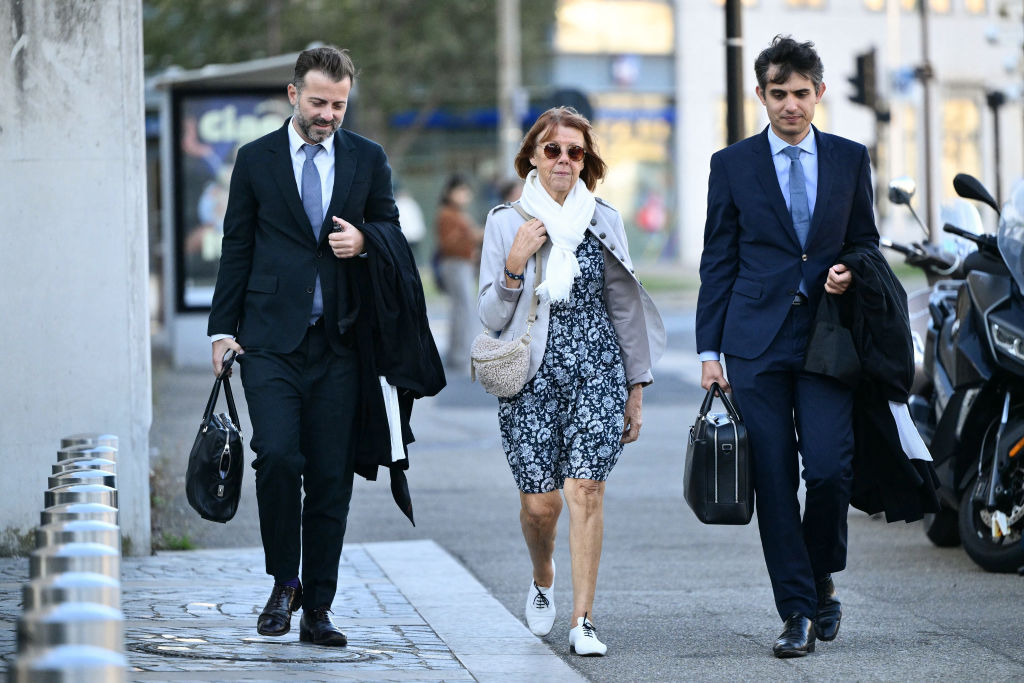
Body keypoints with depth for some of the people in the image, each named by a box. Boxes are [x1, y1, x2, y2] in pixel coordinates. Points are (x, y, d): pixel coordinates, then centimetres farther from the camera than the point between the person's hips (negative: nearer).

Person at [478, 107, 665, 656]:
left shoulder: (604, 221, 8)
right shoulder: (506, 222, 4)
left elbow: (625, 309, 13)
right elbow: (492, 317, 2)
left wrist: (636, 390, 12)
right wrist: (515, 265, -15)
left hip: (597, 370, 1)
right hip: (531, 375, 0)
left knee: (586, 490, -11)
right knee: (540, 502, 0)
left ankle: (582, 621, -8)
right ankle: (543, 581, 33)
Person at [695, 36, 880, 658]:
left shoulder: (850, 159, 10)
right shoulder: (732, 165, 6)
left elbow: (866, 241, 19)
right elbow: (718, 262, 7)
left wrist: (849, 274, -5)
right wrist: (709, 350, 2)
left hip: (827, 335, 0)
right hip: (757, 341, 0)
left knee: (829, 469, -11)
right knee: (774, 480, -3)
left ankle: (822, 580, 15)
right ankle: (798, 611, 4)